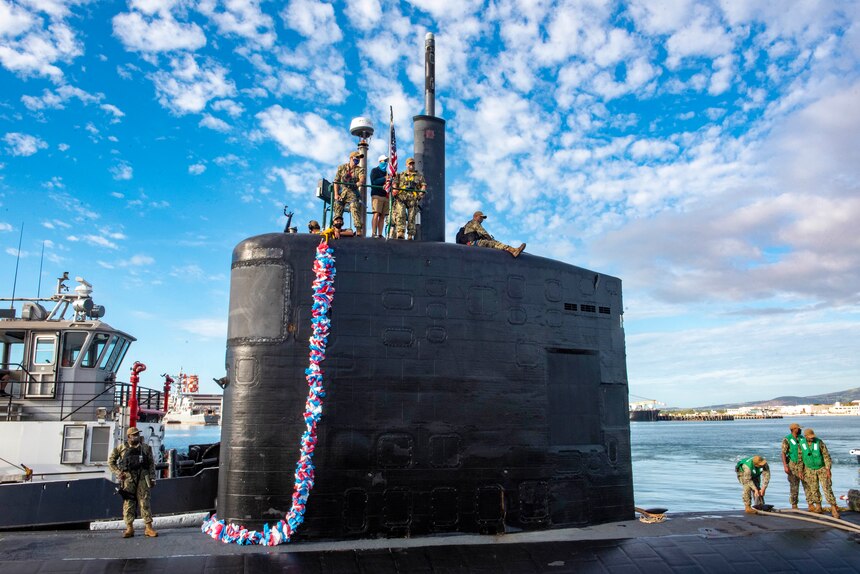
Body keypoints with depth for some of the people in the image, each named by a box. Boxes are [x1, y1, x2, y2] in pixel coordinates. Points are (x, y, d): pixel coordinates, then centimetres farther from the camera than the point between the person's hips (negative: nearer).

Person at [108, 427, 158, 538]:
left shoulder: (145, 448, 10)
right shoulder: (121, 448, 6)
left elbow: (151, 463, 10)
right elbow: (111, 461, 13)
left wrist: (152, 478, 4)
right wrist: (118, 473, 1)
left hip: (142, 478, 1)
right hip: (128, 478, 0)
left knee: (145, 502, -1)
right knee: (128, 503, 0)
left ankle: (148, 528, 0)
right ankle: (129, 528, 8)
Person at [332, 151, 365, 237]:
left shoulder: (360, 170, 3)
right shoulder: (342, 167, 6)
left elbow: (362, 178, -18)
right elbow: (336, 181, 6)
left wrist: (360, 182, -44)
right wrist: (336, 194, -4)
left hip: (353, 193, -2)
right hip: (341, 192, 2)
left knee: (355, 210, -21)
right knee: (337, 212, 1)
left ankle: (359, 230, -25)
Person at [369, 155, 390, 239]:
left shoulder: (387, 172, 27)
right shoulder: (374, 170, 10)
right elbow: (374, 181, -5)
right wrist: (385, 178, -5)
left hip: (386, 196, 5)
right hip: (377, 195, -5)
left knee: (383, 216, -2)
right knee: (376, 214, -15)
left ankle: (380, 234, -4)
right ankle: (374, 234, -20)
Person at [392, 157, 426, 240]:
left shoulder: (419, 175, 22)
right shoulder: (400, 175, 25)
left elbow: (424, 185, 12)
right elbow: (395, 183, 14)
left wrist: (422, 192, -9)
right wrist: (394, 189, -8)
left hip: (413, 198, 0)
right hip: (401, 197, 0)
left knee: (411, 217, -5)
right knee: (400, 215, -20)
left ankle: (411, 236, -3)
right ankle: (400, 233, -28)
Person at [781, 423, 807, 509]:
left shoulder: (802, 438, 9)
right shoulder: (787, 439, -7)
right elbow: (783, 453, -11)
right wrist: (785, 466, -19)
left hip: (803, 464, 4)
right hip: (792, 465, -4)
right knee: (794, 486, 3)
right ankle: (794, 505, 12)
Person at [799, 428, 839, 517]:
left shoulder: (819, 442, -15)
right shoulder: (801, 444, -7)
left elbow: (826, 455, -13)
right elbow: (800, 458, 2)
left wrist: (828, 469, -19)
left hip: (822, 469, -2)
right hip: (810, 470, 2)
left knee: (827, 488, -9)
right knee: (814, 489, 7)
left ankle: (834, 508, -4)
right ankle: (818, 508, 20)